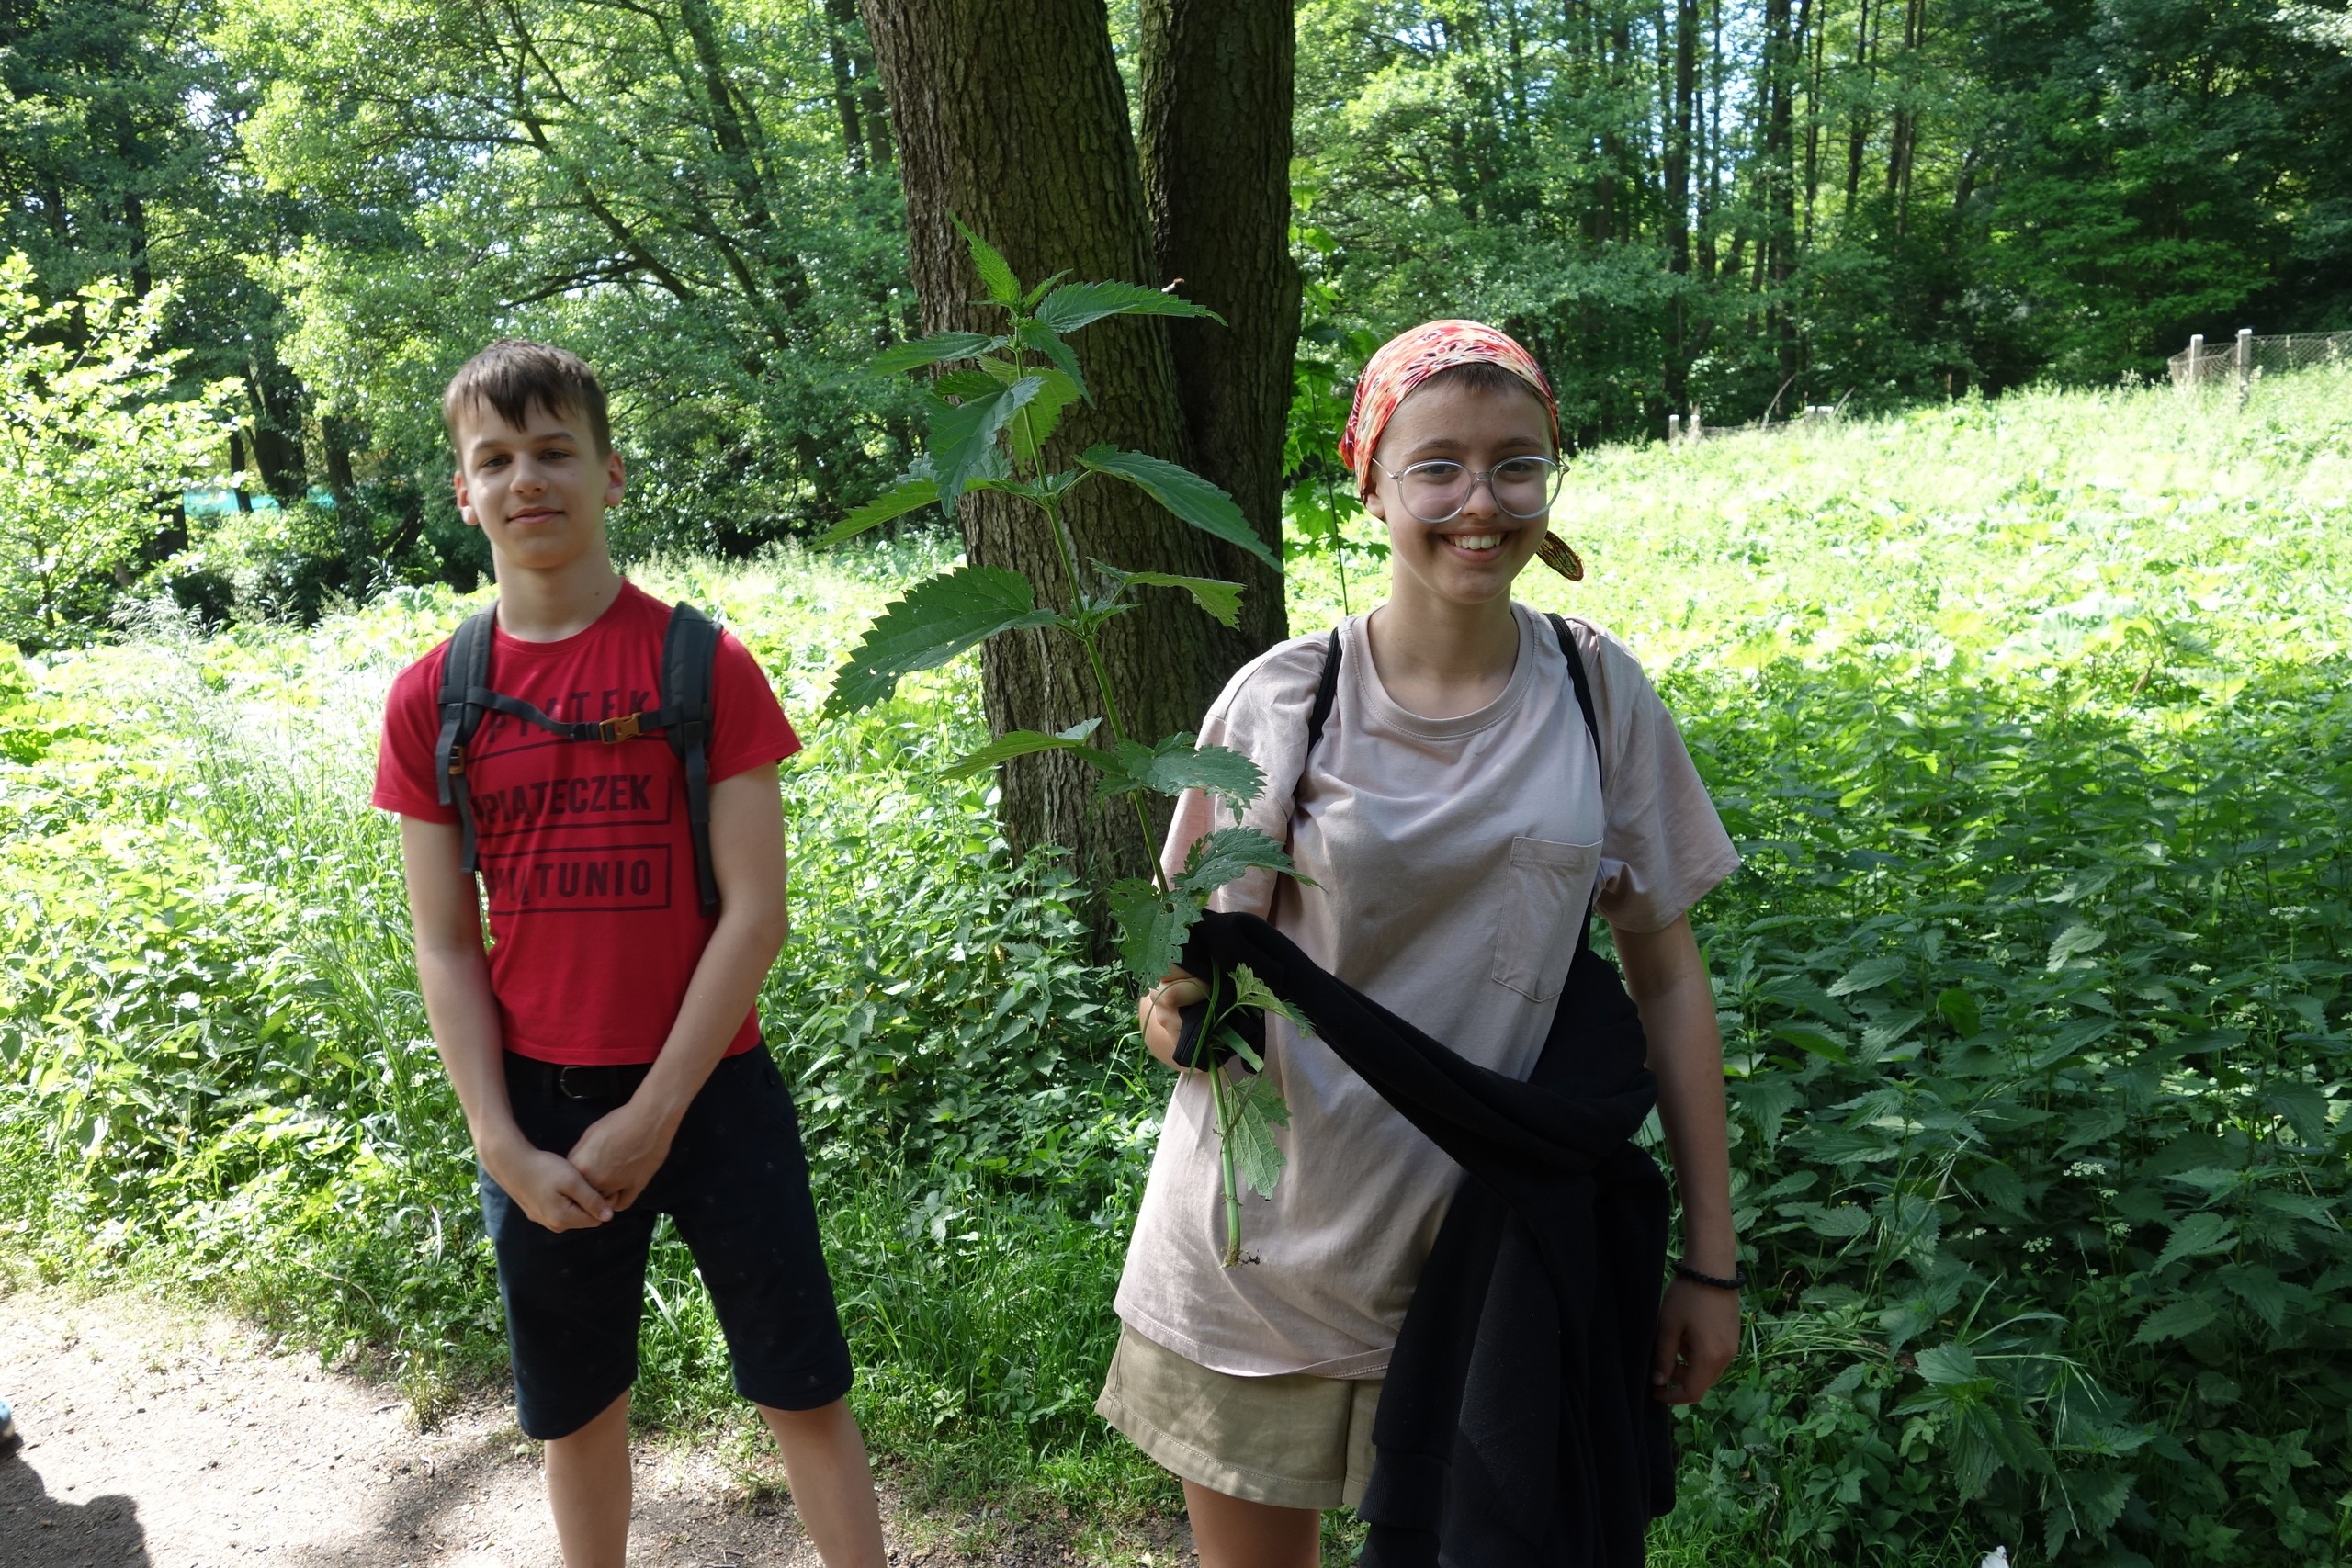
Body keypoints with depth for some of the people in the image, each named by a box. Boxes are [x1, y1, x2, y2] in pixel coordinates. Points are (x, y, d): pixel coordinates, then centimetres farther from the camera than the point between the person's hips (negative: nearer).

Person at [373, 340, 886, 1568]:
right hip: (536, 1107, 3)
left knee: (802, 1389, 9)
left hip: (708, 1089, -2)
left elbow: (755, 912, -10)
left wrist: (653, 1117, -12)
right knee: (574, 1405, 19)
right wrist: (504, 1146, -7)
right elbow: (445, 947, 1)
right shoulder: (431, 700, 0)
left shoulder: (704, 665, -8)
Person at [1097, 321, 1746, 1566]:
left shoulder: (1600, 693, -5)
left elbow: (1666, 978, 0)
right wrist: (1177, 1012, -25)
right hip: (1264, 1251, 0)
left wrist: (1711, 1261, -1)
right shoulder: (1282, 700, -10)